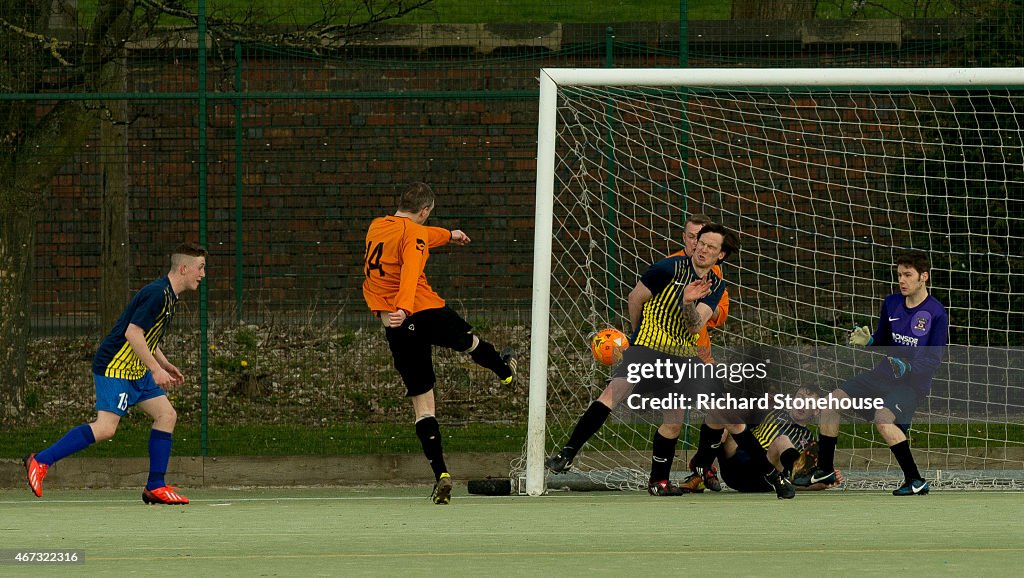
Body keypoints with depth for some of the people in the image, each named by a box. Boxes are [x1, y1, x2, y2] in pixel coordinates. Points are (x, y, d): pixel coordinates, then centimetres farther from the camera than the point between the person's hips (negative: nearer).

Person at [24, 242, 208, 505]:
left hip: (136, 371, 10)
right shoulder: (157, 294, -18)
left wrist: (165, 365, 21)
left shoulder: (168, 296, 14)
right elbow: (132, 333, -24)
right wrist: (156, 369, -24)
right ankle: (40, 461, -11)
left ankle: (155, 487, 7)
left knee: (167, 415, 4)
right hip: (115, 367, -10)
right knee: (105, 428, -18)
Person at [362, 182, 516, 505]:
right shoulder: (414, 234, -9)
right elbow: (410, 272, -27)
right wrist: (404, 308, -41)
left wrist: (448, 235, 49)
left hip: (398, 330, 4)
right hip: (426, 311, -4)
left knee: (422, 404, 2)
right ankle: (505, 371, 63)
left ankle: (440, 475, -8)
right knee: (469, 341, 32)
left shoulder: (376, 227, 13)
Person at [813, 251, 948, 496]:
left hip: (914, 382, -7)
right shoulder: (891, 304, 6)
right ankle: (825, 470, 9)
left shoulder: (936, 314, -13)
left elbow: (935, 359, -12)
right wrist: (867, 341, -5)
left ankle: (916, 481, -22)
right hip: (884, 374, 7)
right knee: (831, 401, -4)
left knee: (883, 420, -32)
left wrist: (907, 368, -26)